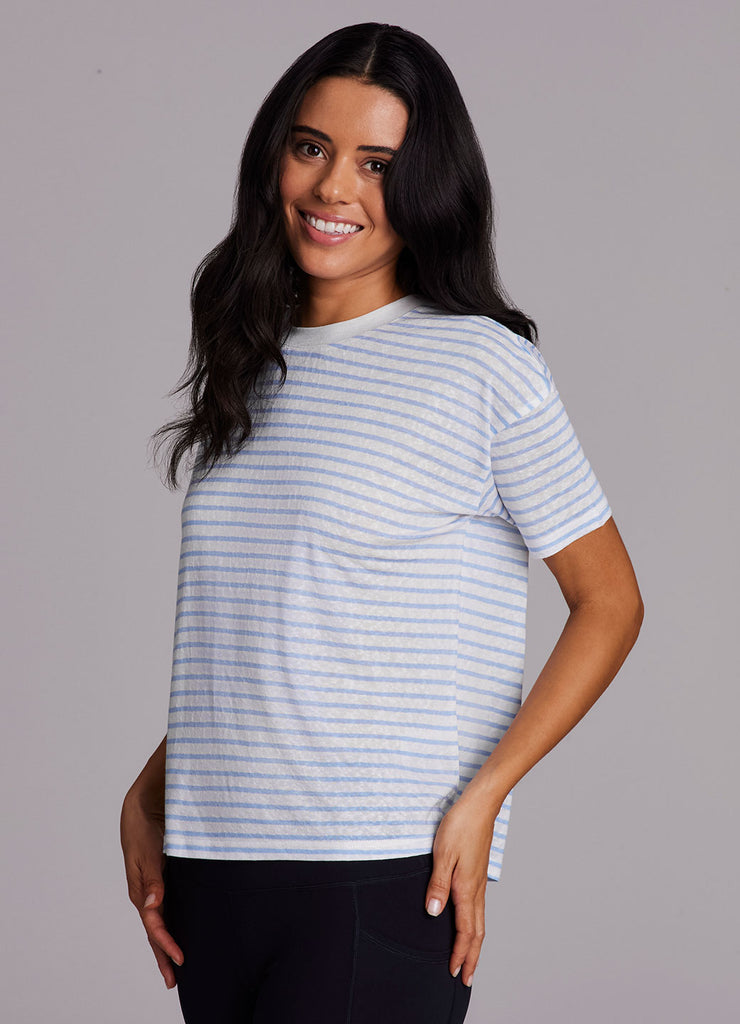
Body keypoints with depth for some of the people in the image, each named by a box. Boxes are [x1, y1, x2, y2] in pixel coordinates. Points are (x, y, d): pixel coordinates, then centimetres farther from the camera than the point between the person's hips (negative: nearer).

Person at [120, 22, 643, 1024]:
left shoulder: (482, 366, -3)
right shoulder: (250, 370, 15)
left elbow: (609, 601, -2)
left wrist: (480, 797, -11)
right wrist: (149, 795, 9)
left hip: (387, 879, -5)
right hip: (216, 874, 6)